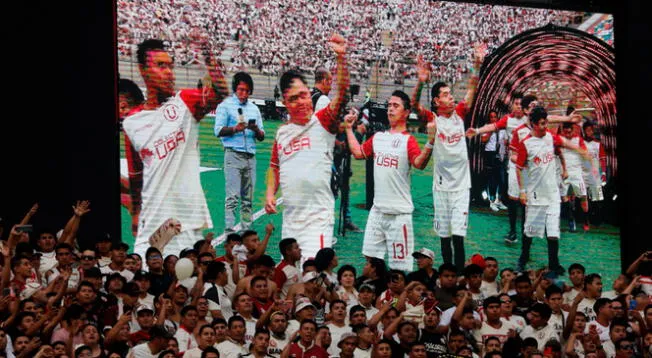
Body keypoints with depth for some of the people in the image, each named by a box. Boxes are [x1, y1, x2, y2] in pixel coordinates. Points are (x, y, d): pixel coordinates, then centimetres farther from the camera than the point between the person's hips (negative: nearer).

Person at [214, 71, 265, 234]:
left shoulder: (254, 108, 19)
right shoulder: (225, 106, 4)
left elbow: (262, 137, 16)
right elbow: (218, 131, -5)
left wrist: (256, 130, -7)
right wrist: (235, 129, -22)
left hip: (250, 157, 5)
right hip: (234, 155, -5)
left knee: (248, 199, 4)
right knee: (232, 196, -12)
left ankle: (246, 231, 5)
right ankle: (229, 231, -15)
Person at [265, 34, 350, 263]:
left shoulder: (322, 122, -3)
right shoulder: (282, 133, 13)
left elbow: (342, 91, -17)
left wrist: (341, 57, -28)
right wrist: (270, 194, 8)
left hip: (318, 216, -6)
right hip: (290, 216, 6)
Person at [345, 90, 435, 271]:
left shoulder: (408, 140, -11)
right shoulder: (378, 137, 11)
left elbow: (419, 163, -27)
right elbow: (358, 153, 21)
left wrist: (430, 141, -42)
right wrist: (349, 128, 21)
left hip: (399, 212, -7)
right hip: (377, 209, 7)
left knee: (400, 265, -3)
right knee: (371, 256, 14)